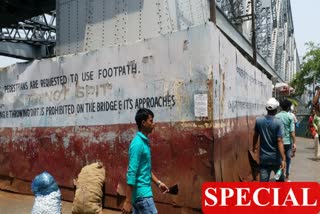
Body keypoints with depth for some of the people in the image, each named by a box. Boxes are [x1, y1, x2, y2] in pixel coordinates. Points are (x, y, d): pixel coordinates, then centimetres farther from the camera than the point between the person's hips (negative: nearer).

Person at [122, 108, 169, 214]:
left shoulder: (144, 141, 10)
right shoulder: (138, 144, -19)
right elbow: (131, 173, -22)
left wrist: (158, 182, 18)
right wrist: (128, 201, -21)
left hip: (142, 191, 9)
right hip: (142, 193, -9)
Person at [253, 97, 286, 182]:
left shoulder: (258, 120, -4)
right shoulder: (278, 122, -14)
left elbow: (255, 135, 9)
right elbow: (279, 141, -19)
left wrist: (254, 146, 27)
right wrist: (283, 159, -17)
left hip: (263, 157, 2)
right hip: (275, 157, -2)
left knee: (263, 180, 4)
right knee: (280, 179, 22)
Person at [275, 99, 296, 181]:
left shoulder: (276, 116, -1)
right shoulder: (290, 116, -8)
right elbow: (292, 131, -10)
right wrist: (294, 143, -6)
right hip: (288, 141, -1)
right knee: (288, 158, 12)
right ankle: (286, 177, 17)